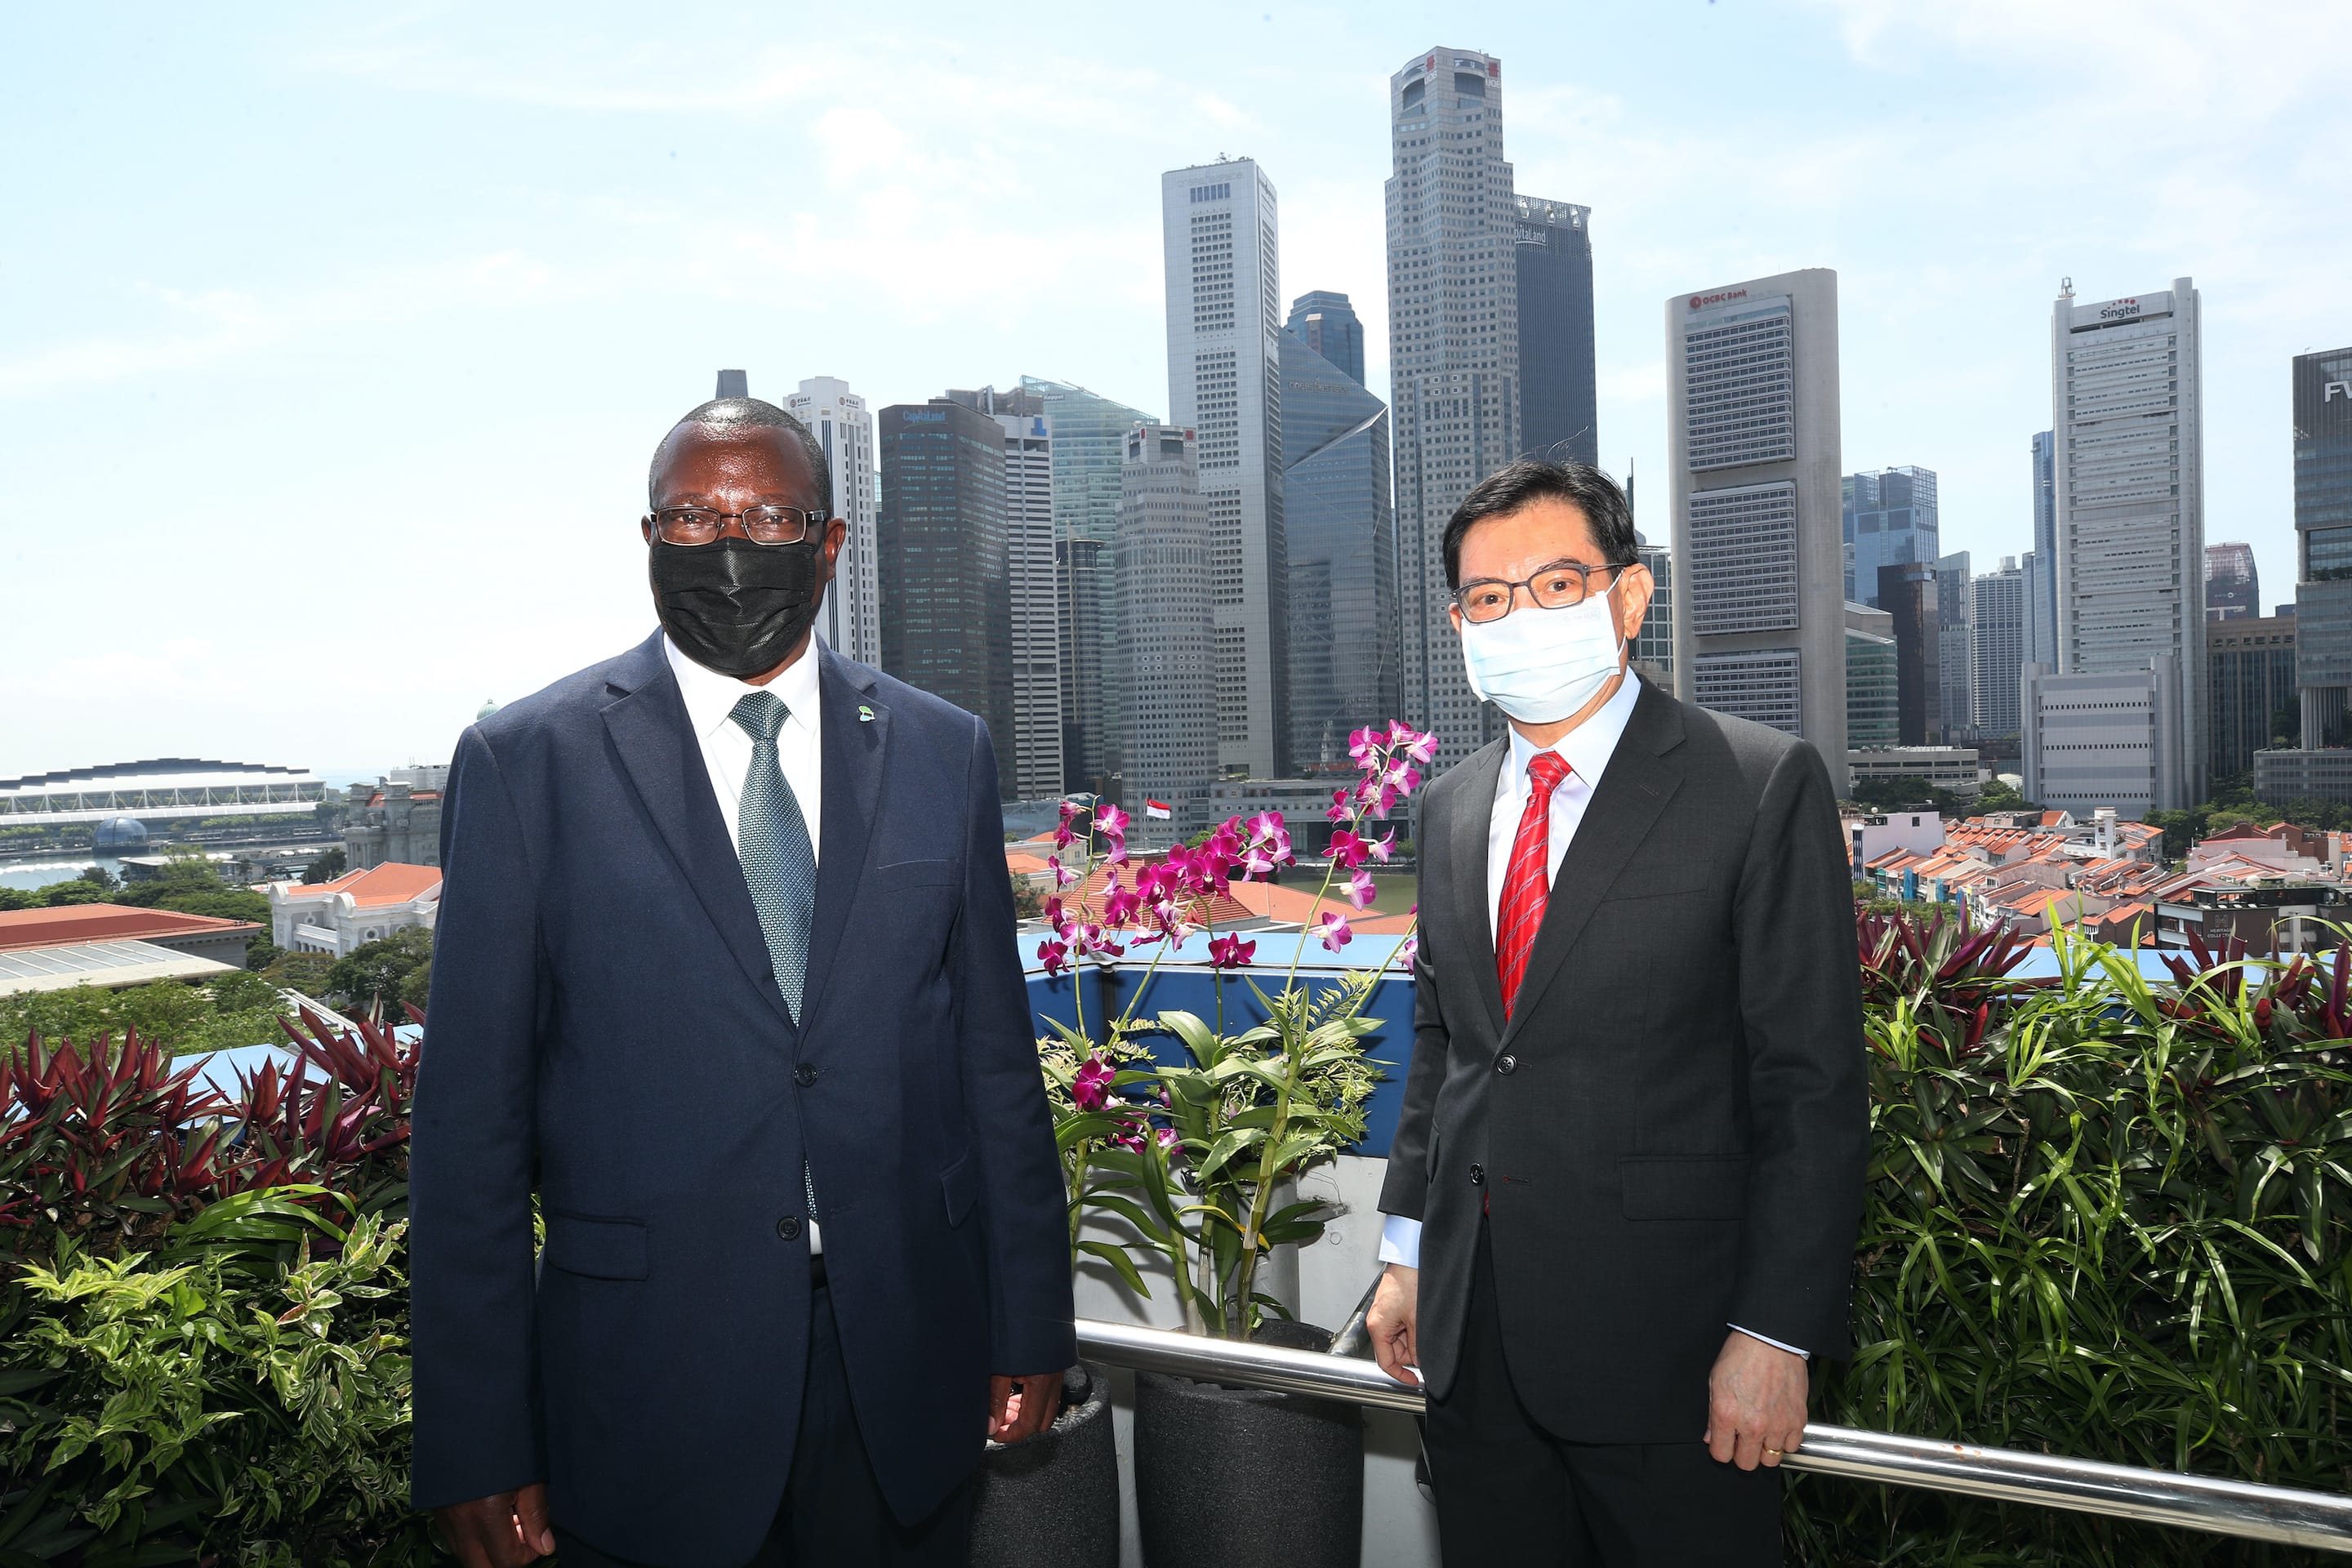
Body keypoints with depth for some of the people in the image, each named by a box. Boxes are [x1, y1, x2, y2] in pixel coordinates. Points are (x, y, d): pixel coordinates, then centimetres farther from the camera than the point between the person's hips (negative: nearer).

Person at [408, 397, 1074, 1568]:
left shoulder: (942, 753, 3)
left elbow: (995, 1060, 5)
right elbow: (472, 1111, -5)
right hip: (649, 1389, -2)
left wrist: (1029, 1327, 6)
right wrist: (473, 1443, -5)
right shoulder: (526, 762, -5)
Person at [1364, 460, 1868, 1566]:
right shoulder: (1449, 808, 9)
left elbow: (1815, 1087, -11)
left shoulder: (1762, 785, -9)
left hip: (1663, 1344, -5)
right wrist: (1408, 1254, 13)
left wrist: (1775, 1337, -13)